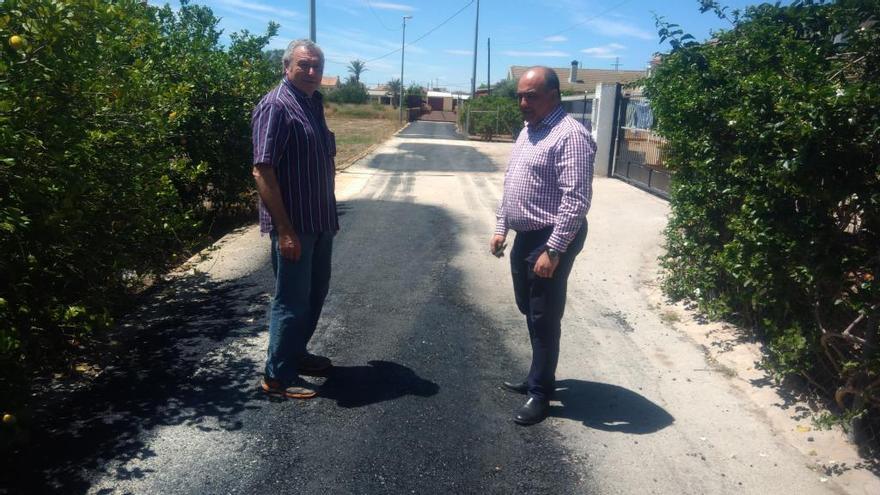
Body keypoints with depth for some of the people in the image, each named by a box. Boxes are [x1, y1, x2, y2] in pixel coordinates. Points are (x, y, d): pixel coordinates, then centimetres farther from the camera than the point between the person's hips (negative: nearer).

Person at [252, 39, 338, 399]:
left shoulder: (314, 103, 12)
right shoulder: (276, 107, -15)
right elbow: (262, 171, -21)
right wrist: (284, 230, -23)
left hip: (320, 222, 9)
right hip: (294, 225, -9)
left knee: (315, 291, 18)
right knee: (291, 299, 0)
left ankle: (296, 353, 36)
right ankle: (277, 376, 15)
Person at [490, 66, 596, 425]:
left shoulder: (570, 136, -18)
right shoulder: (527, 131, 12)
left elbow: (576, 201, -23)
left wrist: (553, 251, -25)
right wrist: (501, 228, 15)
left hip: (551, 240, -9)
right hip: (525, 237, 9)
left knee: (544, 319, 2)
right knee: (529, 312, 19)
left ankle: (540, 393, 17)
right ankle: (539, 376, 36)